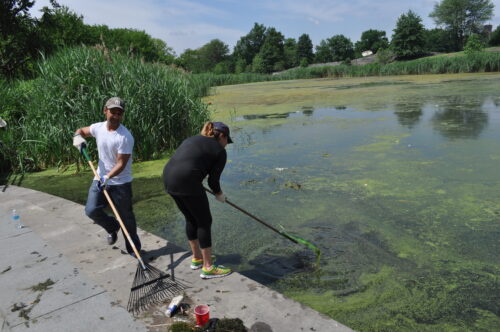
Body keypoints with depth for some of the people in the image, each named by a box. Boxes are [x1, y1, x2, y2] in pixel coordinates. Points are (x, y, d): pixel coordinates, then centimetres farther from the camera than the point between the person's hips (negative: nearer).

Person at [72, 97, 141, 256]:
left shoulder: (125, 137, -20)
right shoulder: (98, 128, -2)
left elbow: (121, 164, -21)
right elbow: (80, 131, 18)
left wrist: (108, 177, -35)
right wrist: (78, 137, -6)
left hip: (121, 183, -5)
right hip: (100, 178, 5)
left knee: (126, 216, 3)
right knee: (91, 210, -3)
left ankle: (134, 248, 20)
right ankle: (112, 227, 28)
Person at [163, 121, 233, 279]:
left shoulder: (192, 139, 26)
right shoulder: (220, 151, 5)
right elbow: (213, 180, 2)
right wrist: (219, 194, 21)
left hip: (168, 179, 8)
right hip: (187, 183, -8)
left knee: (191, 219, 22)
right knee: (204, 222, 7)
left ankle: (197, 258, 36)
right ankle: (208, 267, 15)